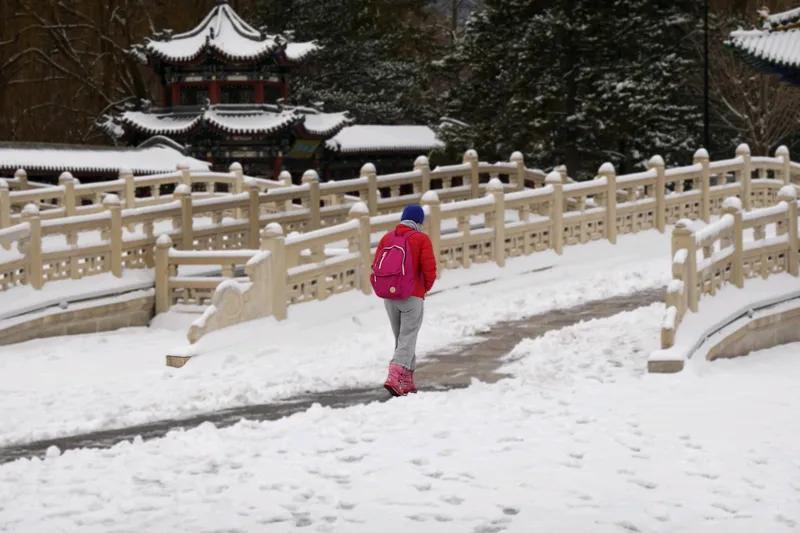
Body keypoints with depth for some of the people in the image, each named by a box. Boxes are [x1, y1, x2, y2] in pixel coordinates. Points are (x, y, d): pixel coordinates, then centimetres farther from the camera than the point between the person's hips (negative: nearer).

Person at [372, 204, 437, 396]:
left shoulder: (387, 238, 7)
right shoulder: (421, 239, -5)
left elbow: (375, 266, 3)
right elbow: (430, 269, -11)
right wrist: (426, 287, 8)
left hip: (389, 297, 5)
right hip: (412, 297, -5)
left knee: (400, 338, 16)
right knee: (408, 339, -3)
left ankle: (407, 381, 19)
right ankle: (394, 378, -21)